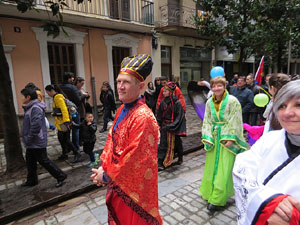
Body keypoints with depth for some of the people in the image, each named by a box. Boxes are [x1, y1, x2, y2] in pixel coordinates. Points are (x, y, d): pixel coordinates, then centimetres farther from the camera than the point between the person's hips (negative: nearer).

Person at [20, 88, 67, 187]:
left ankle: (61, 176, 8)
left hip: (37, 143, -10)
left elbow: (36, 125, -31)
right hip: (31, 143, 10)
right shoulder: (30, 107, 12)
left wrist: (29, 139, -21)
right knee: (30, 162, 19)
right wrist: (27, 140, 16)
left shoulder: (35, 108, -21)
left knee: (44, 161, -2)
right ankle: (31, 180, 35)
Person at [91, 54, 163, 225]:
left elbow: (134, 158, -26)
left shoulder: (143, 117, -28)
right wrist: (104, 168, -1)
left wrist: (107, 175, -13)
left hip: (134, 186, -8)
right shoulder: (122, 110, 1)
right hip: (117, 181, 8)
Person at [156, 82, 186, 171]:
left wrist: (170, 126, -21)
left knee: (177, 142, 15)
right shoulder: (163, 102, 0)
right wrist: (159, 124, -2)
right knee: (163, 144, 1)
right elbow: (159, 115, 7)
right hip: (164, 126, 3)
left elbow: (179, 117, -16)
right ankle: (160, 162, 7)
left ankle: (180, 157, 41)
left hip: (174, 127, -3)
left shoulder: (176, 103, -14)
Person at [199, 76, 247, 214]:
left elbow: (235, 121, -11)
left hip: (227, 139, -4)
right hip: (214, 138, 5)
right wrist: (207, 138, 0)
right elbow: (207, 121, 8)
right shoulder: (209, 102, 5)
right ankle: (210, 192, 29)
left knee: (224, 169, -2)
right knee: (212, 165, 12)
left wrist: (230, 139, -16)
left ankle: (217, 200, 8)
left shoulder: (232, 101, -10)